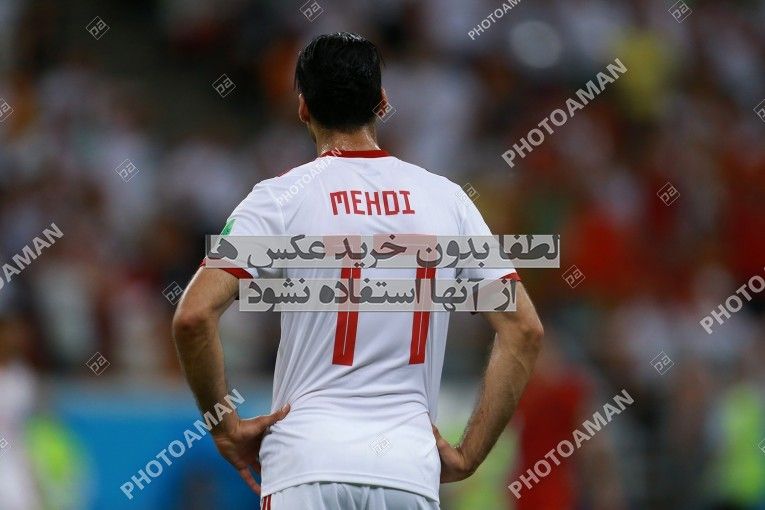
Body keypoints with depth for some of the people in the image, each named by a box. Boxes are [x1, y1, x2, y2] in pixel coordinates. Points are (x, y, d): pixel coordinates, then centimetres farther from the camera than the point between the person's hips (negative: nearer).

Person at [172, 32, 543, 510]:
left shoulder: (280, 198, 0)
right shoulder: (445, 198, 9)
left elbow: (194, 317, -11)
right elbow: (525, 330, 6)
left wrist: (226, 427, 1)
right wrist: (468, 455, 7)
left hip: (306, 462, -2)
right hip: (412, 469, 2)